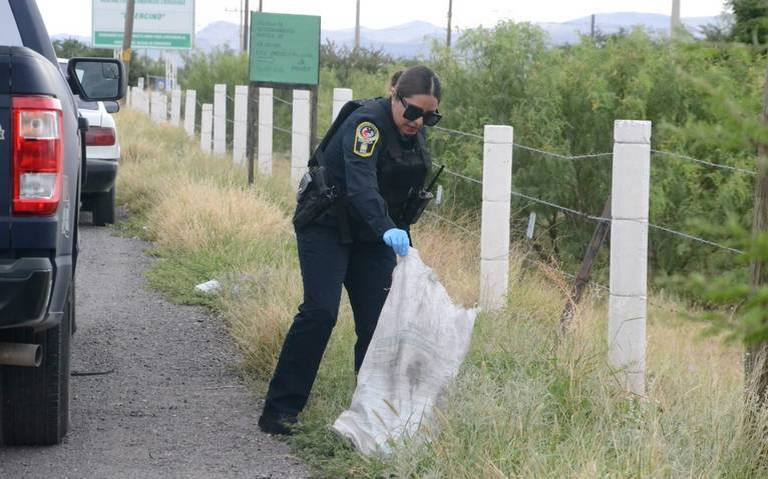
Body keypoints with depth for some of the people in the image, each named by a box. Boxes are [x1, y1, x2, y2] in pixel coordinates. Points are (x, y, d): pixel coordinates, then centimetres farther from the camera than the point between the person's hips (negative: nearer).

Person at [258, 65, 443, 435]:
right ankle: (279, 412, -13)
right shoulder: (368, 123, -24)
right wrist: (387, 229, -54)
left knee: (379, 320, -2)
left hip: (372, 236, 7)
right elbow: (360, 184, -40)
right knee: (320, 312, -17)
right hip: (327, 227, -7)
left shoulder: (414, 134, 3)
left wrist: (403, 241, 14)